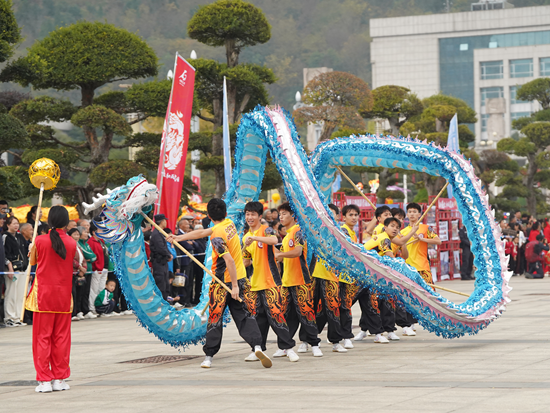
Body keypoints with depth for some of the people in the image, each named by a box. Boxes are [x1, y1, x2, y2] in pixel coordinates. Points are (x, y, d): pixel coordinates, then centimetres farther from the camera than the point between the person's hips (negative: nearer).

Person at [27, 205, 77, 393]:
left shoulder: (40, 240, -8)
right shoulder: (71, 243, -4)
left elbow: (33, 261, 8)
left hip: (43, 294, -1)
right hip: (63, 294, 1)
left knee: (42, 337, 3)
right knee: (61, 337, 8)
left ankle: (44, 380, 0)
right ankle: (60, 379, 10)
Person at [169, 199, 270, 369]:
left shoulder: (217, 235, -19)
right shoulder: (229, 224, 5)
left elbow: (229, 260, -26)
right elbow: (202, 233, 15)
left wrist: (234, 285, -25)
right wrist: (180, 237, 18)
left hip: (223, 283, -6)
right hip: (240, 278, 6)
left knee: (215, 319, 4)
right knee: (244, 316, 5)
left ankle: (208, 357, 9)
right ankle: (257, 345, -16)